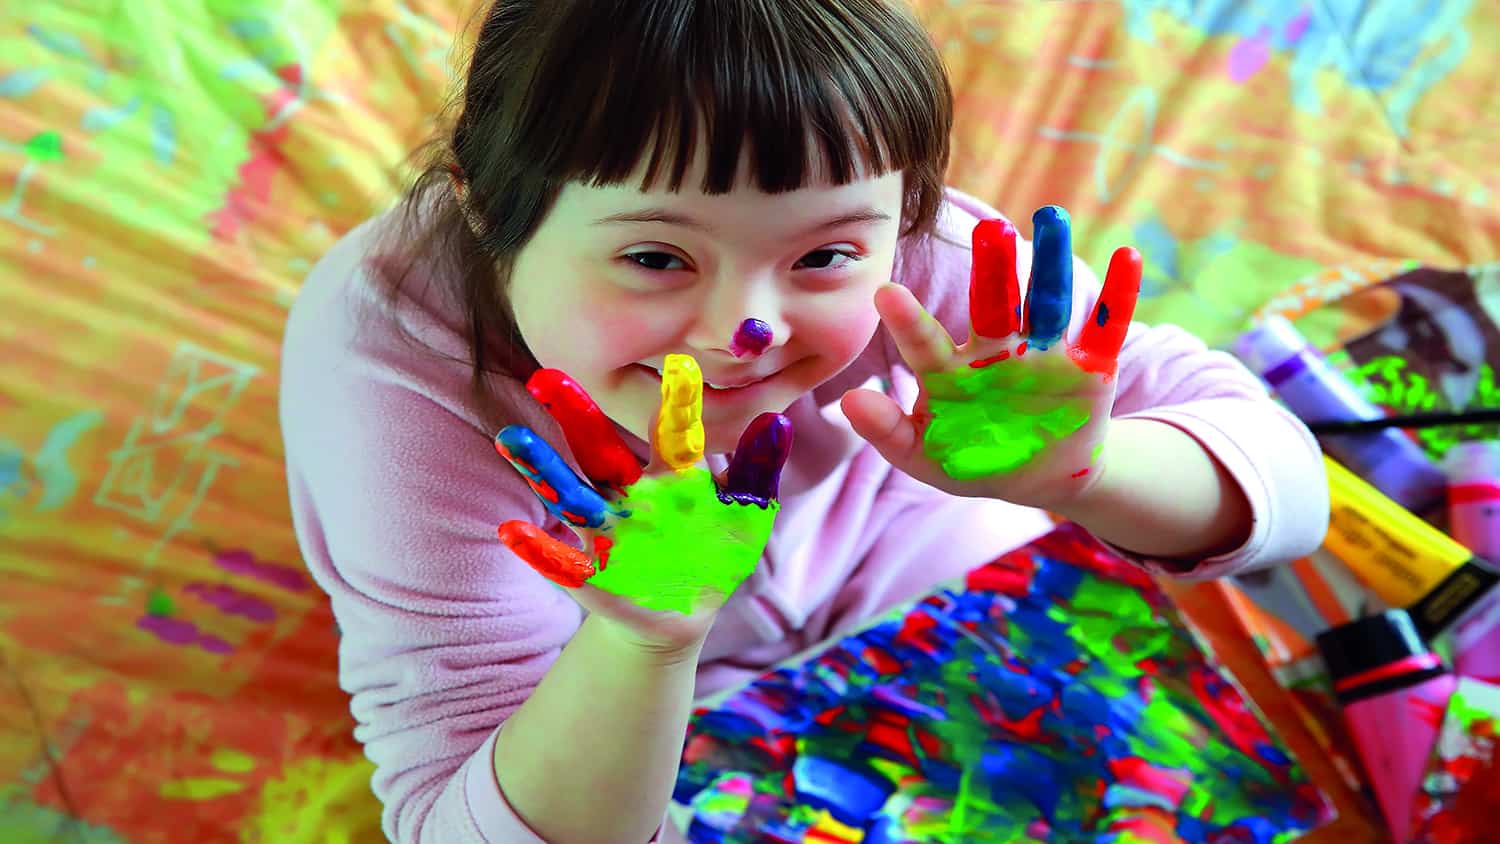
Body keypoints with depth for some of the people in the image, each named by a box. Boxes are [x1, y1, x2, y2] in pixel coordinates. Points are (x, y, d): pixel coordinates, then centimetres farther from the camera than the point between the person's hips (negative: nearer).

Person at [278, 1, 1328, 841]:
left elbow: (1281, 478, -28)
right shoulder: (392, 347, -37)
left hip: (884, 562, 2)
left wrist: (1069, 471, -50)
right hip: (601, 692, -1)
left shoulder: (897, 250, -33)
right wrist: (645, 642, -56)